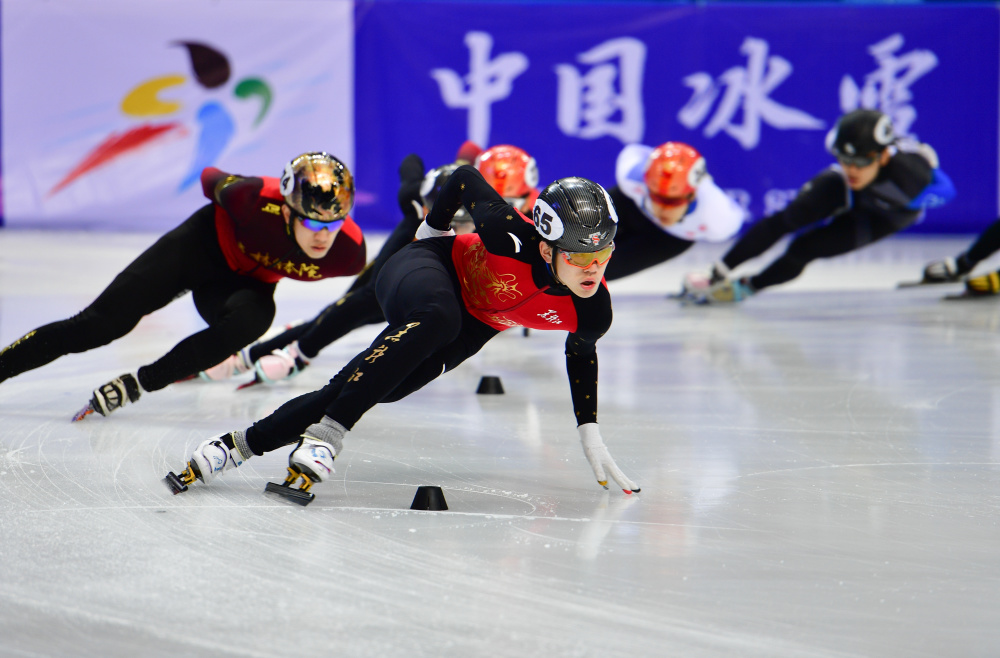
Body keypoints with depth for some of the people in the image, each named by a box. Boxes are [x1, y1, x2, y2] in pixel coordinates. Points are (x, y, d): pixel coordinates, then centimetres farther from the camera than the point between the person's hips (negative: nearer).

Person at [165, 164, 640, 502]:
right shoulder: (511, 237, -36)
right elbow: (466, 177, -15)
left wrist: (590, 434, 4)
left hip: (473, 326, 4)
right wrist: (432, 228, 0)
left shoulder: (594, 311, -23)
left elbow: (581, 353, 3)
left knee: (366, 389, -9)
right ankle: (325, 434, -39)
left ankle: (242, 444, 1)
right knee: (436, 319, -40)